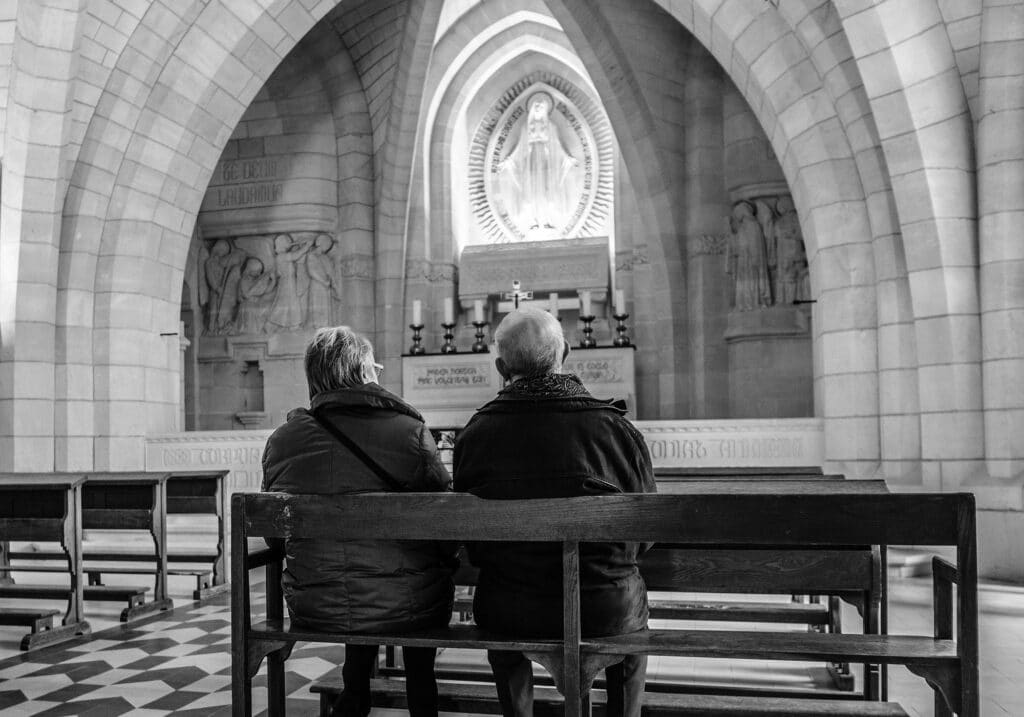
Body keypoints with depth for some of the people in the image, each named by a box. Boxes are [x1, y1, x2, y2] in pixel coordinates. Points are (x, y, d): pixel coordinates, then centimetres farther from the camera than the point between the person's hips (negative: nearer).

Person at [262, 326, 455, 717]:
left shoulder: (281, 440, -5)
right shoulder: (410, 432, -14)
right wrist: (443, 562, 15)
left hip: (311, 610, 3)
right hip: (406, 609, -3)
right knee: (432, 577, 29)